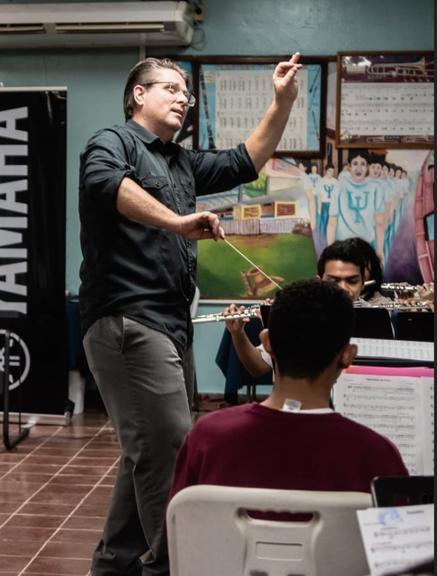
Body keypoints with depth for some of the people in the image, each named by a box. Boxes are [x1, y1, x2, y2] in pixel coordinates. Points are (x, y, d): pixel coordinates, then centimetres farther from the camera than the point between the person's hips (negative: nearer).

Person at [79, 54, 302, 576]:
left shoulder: (180, 162, 23)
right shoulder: (113, 142, -2)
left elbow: (244, 164, 24)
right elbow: (103, 182, -25)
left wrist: (282, 102, 16)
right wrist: (176, 221, -29)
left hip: (170, 325, 9)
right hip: (128, 322, -9)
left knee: (150, 453, 13)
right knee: (169, 448, -15)